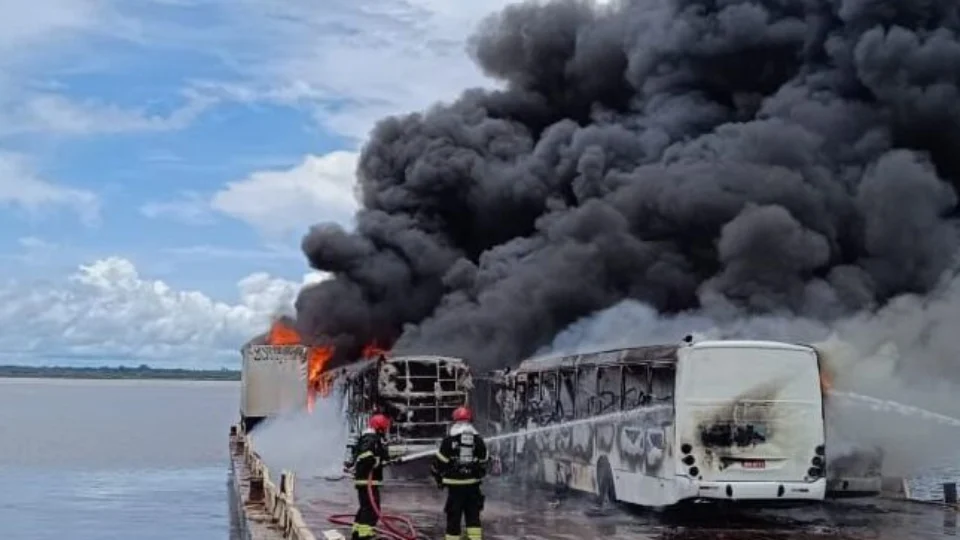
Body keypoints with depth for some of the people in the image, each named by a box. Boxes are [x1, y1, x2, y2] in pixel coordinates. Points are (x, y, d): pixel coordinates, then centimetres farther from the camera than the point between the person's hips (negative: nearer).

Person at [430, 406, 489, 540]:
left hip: (455, 484, -3)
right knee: (473, 514, 10)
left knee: (453, 515, 3)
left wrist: (437, 476, 10)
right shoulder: (478, 440, 3)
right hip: (473, 483, 3)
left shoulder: (449, 440, -9)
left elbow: (439, 461, -6)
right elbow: (484, 461, 13)